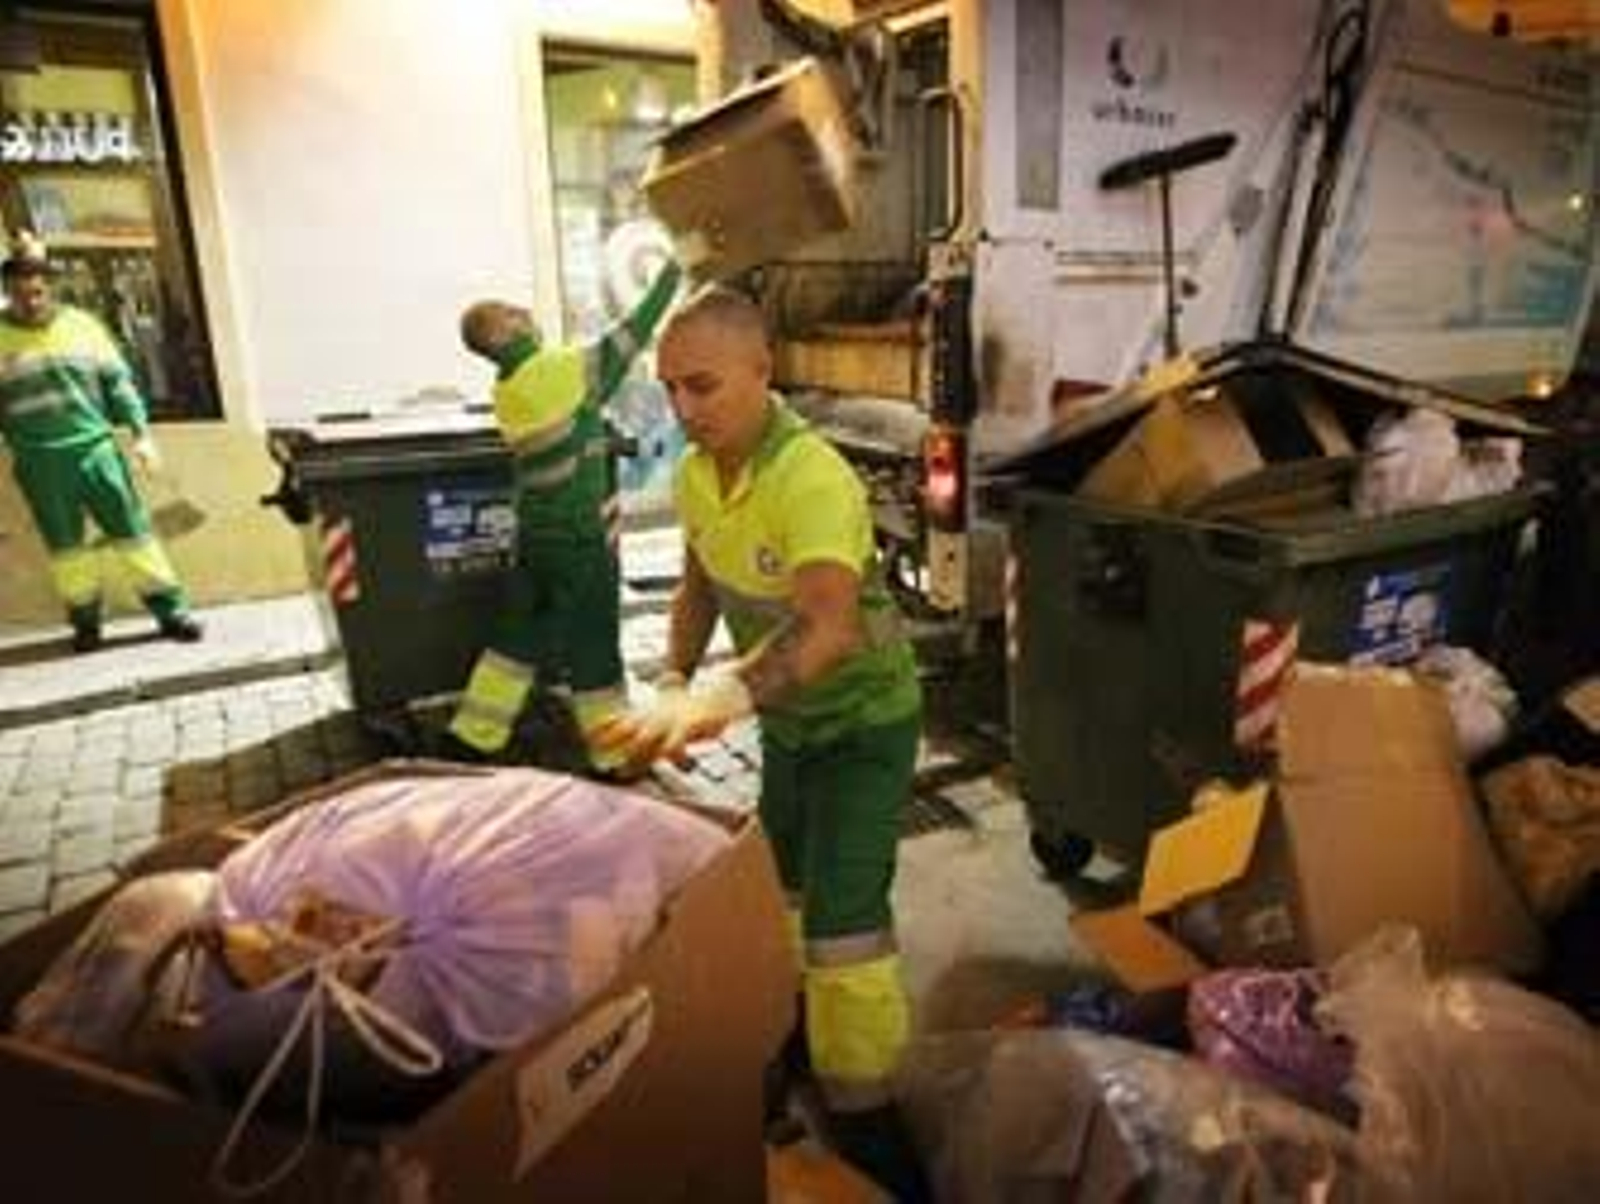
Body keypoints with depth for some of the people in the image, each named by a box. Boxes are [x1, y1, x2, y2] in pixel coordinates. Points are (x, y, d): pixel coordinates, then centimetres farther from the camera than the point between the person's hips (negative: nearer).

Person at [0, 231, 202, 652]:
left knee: (132, 530, 1)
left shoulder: (81, 325, 5)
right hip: (39, 463, 0)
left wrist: (141, 432, -1)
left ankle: (169, 609, 8)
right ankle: (85, 620, 22)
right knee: (65, 545, 10)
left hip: (96, 448, 0)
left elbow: (118, 381, 6)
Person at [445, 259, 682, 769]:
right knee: (593, 648, 4)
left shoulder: (504, 394, 4)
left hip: (535, 537, 7)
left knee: (517, 636, 19)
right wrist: (672, 271, -1)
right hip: (583, 539, -6)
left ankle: (472, 738, 27)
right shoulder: (570, 369, -16)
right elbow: (634, 332, -9)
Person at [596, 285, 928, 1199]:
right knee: (786, 887, 24)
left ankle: (868, 1122, 10)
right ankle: (805, 1019, 50)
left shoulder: (814, 479, -33)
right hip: (789, 718, 8)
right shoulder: (694, 473, -7)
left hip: (864, 720, -8)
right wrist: (674, 687, -5)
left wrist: (723, 698, -62)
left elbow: (827, 626, -48)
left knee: (843, 913, -10)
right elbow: (701, 584, 8)